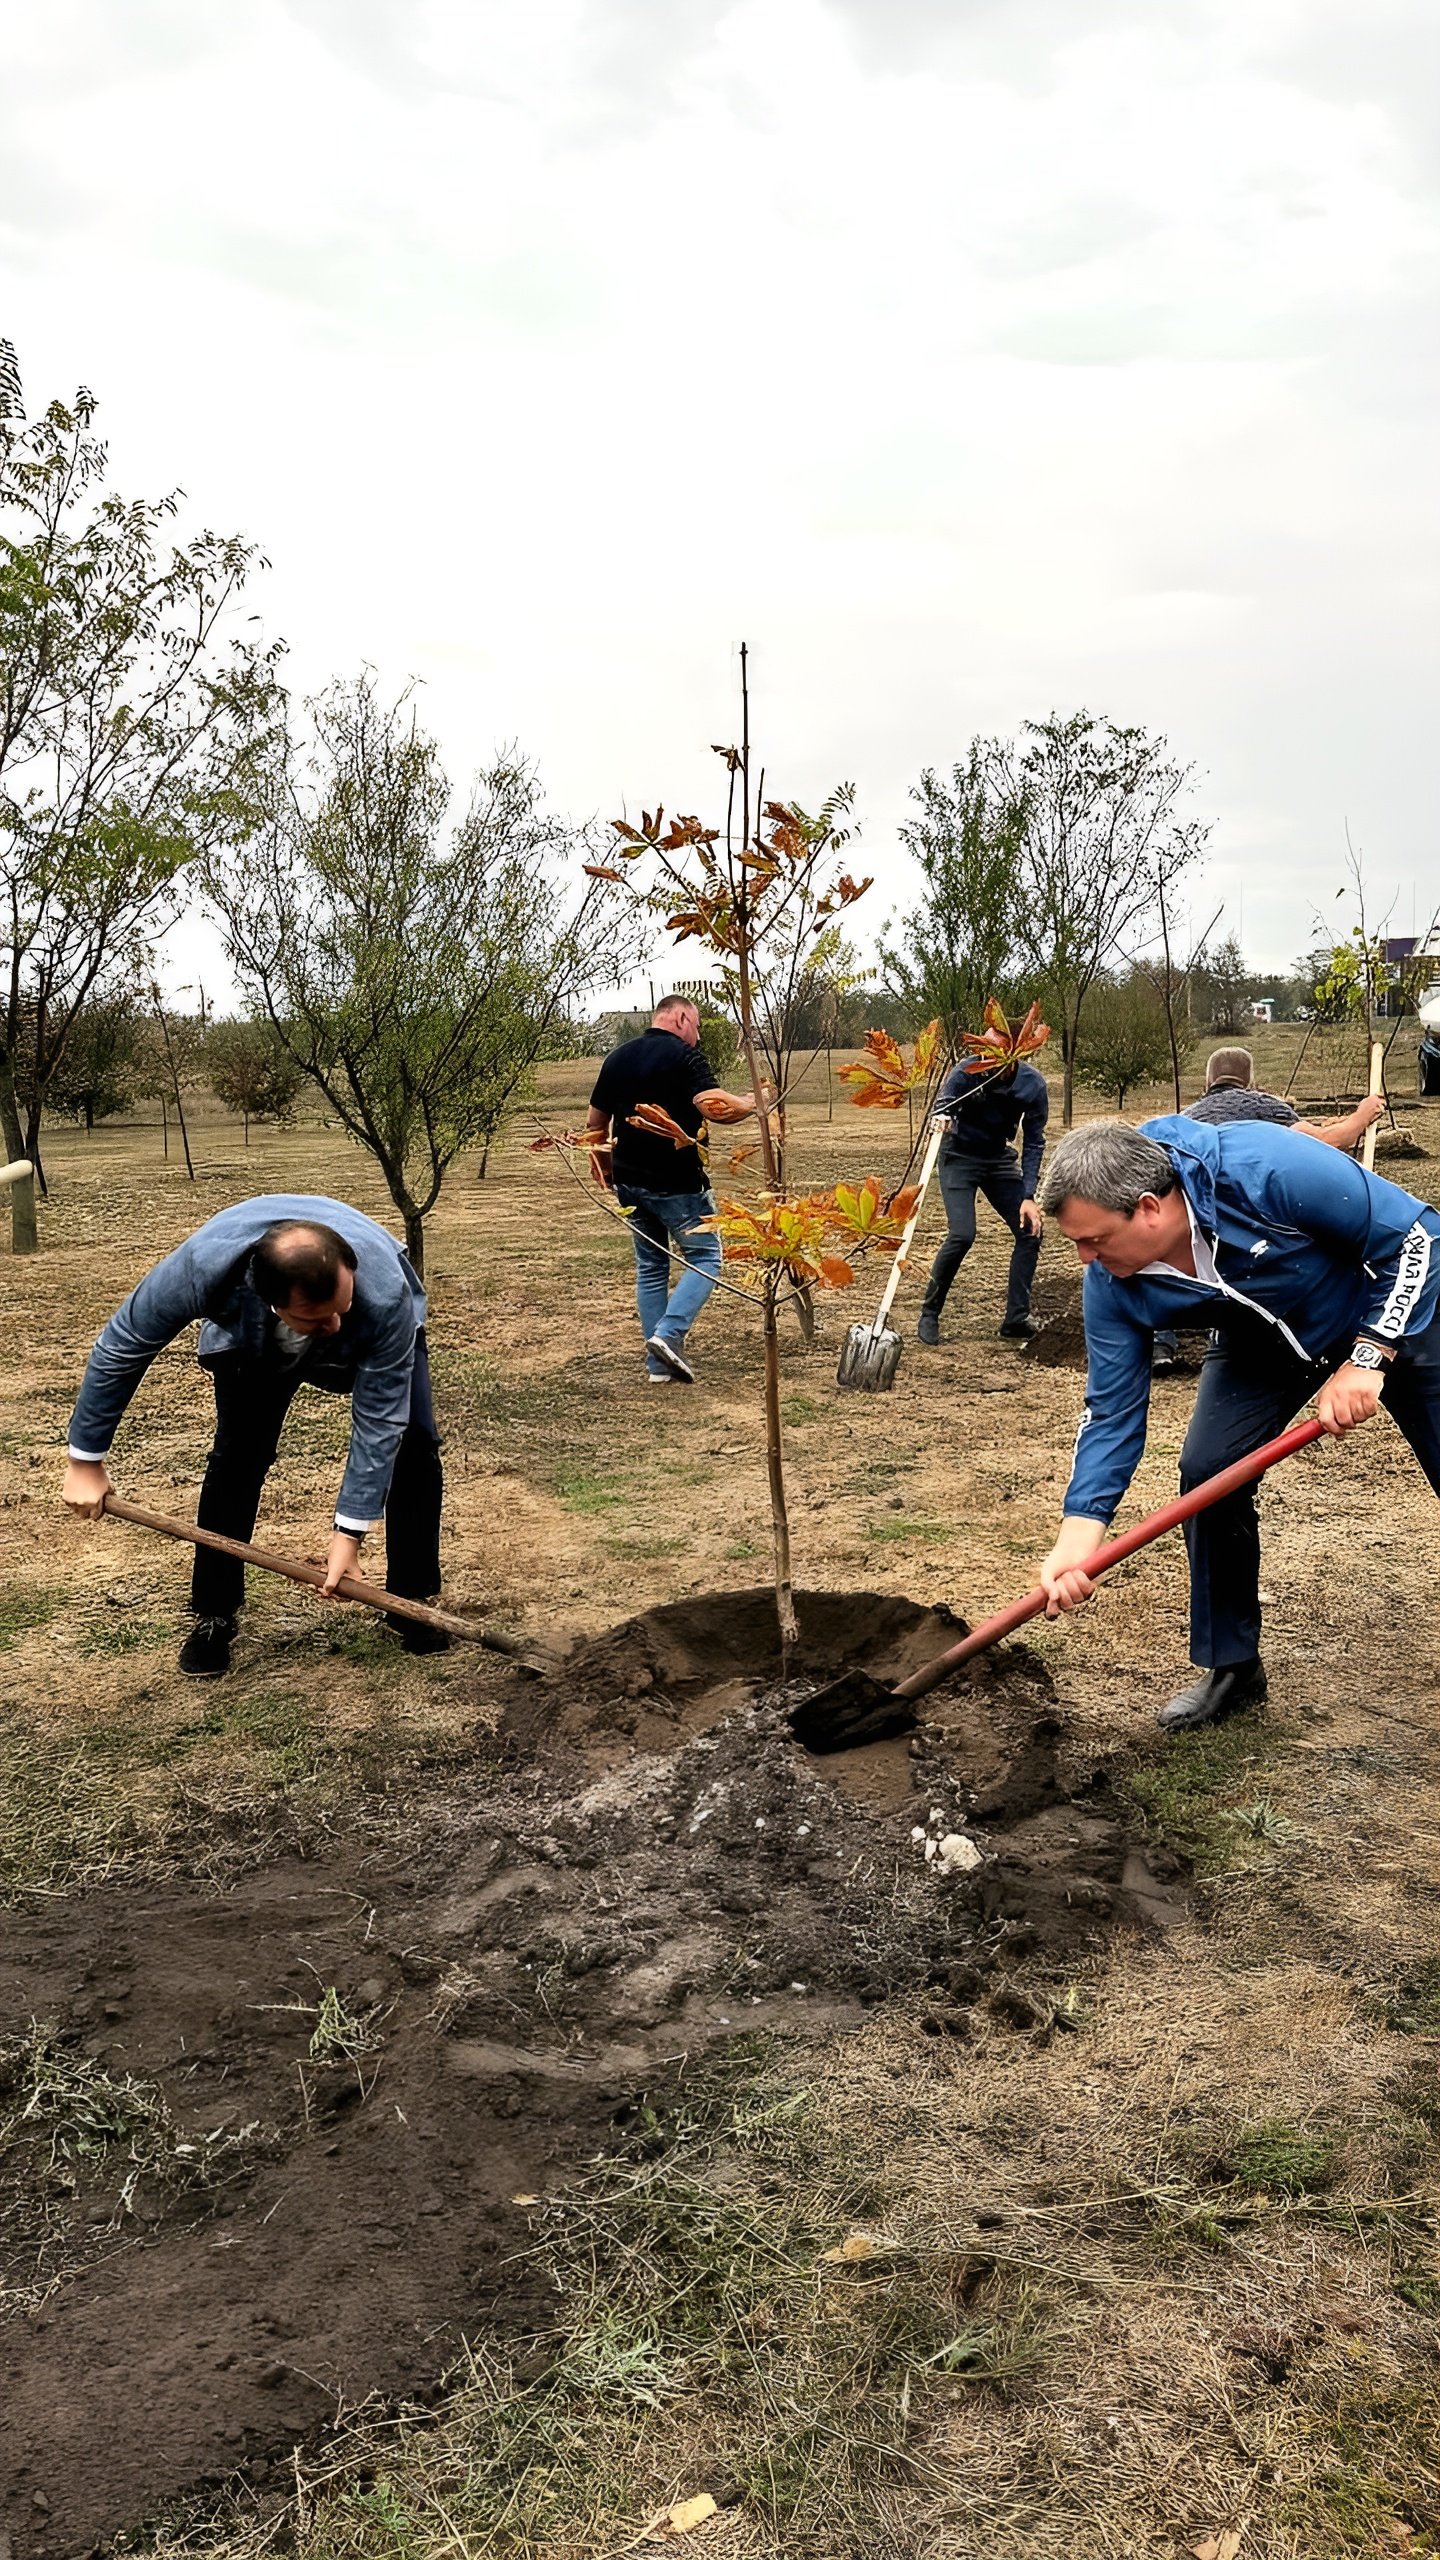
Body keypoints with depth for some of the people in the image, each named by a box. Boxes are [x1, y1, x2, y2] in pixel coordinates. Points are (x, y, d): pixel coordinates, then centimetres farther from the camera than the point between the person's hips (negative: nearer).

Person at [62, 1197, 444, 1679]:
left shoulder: (387, 1296, -45)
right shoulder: (201, 1266, -43)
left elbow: (379, 1423, -34)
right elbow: (119, 1349, -26)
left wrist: (349, 1533, -32)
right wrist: (86, 1461, -18)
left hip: (369, 1336, 0)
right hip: (251, 1337, 1)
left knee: (412, 1443, -14)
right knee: (238, 1454, -13)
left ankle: (412, 1603, 3)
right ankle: (213, 1617, 3)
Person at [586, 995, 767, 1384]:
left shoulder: (617, 1058, 11)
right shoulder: (685, 1056, -11)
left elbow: (596, 1121, 16)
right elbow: (714, 1106, -24)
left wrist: (603, 1164, 30)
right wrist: (752, 1103, -6)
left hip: (629, 1181, 7)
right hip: (676, 1183, -7)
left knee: (650, 1267, 14)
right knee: (704, 1258, 7)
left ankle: (659, 1365, 14)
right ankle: (669, 1334, -12)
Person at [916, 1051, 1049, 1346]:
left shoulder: (1033, 1085, -16)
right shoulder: (966, 1073, -24)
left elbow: (1033, 1143, -9)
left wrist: (1028, 1197, -15)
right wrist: (941, 1120, -50)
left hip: (1000, 1158, 4)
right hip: (960, 1156, -4)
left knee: (1030, 1230, -5)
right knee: (962, 1235, -20)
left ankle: (1016, 1319, 6)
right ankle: (929, 1315, -4)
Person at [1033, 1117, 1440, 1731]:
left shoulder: (1269, 1169, -41)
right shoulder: (1113, 1285, -24)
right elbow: (1110, 1410, -17)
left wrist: (1366, 1361, -30)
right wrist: (1078, 1538, -26)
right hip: (1265, 1345, 4)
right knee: (1207, 1469, -10)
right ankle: (1230, 1666, 8)